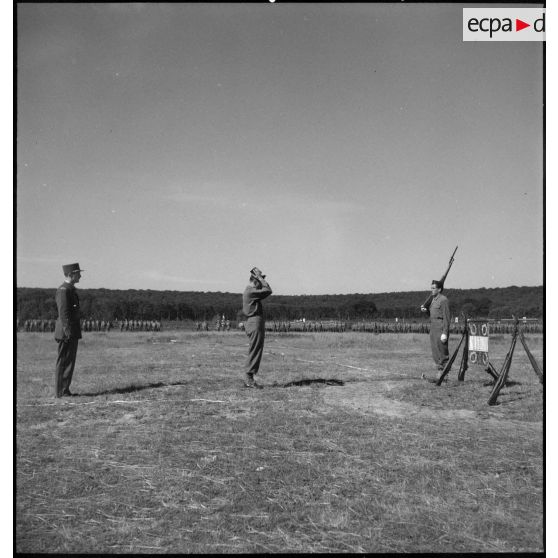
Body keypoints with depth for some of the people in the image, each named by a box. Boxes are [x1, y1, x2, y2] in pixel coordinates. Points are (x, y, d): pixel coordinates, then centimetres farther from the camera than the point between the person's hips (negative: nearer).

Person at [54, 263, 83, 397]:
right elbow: (63, 313, -19)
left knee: (69, 361, 12)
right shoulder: (63, 290, -14)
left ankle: (64, 390, 17)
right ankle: (61, 392, 0)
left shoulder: (70, 289, 17)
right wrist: (68, 333, -22)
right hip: (66, 333, -10)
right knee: (64, 362, -5)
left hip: (72, 332, 10)